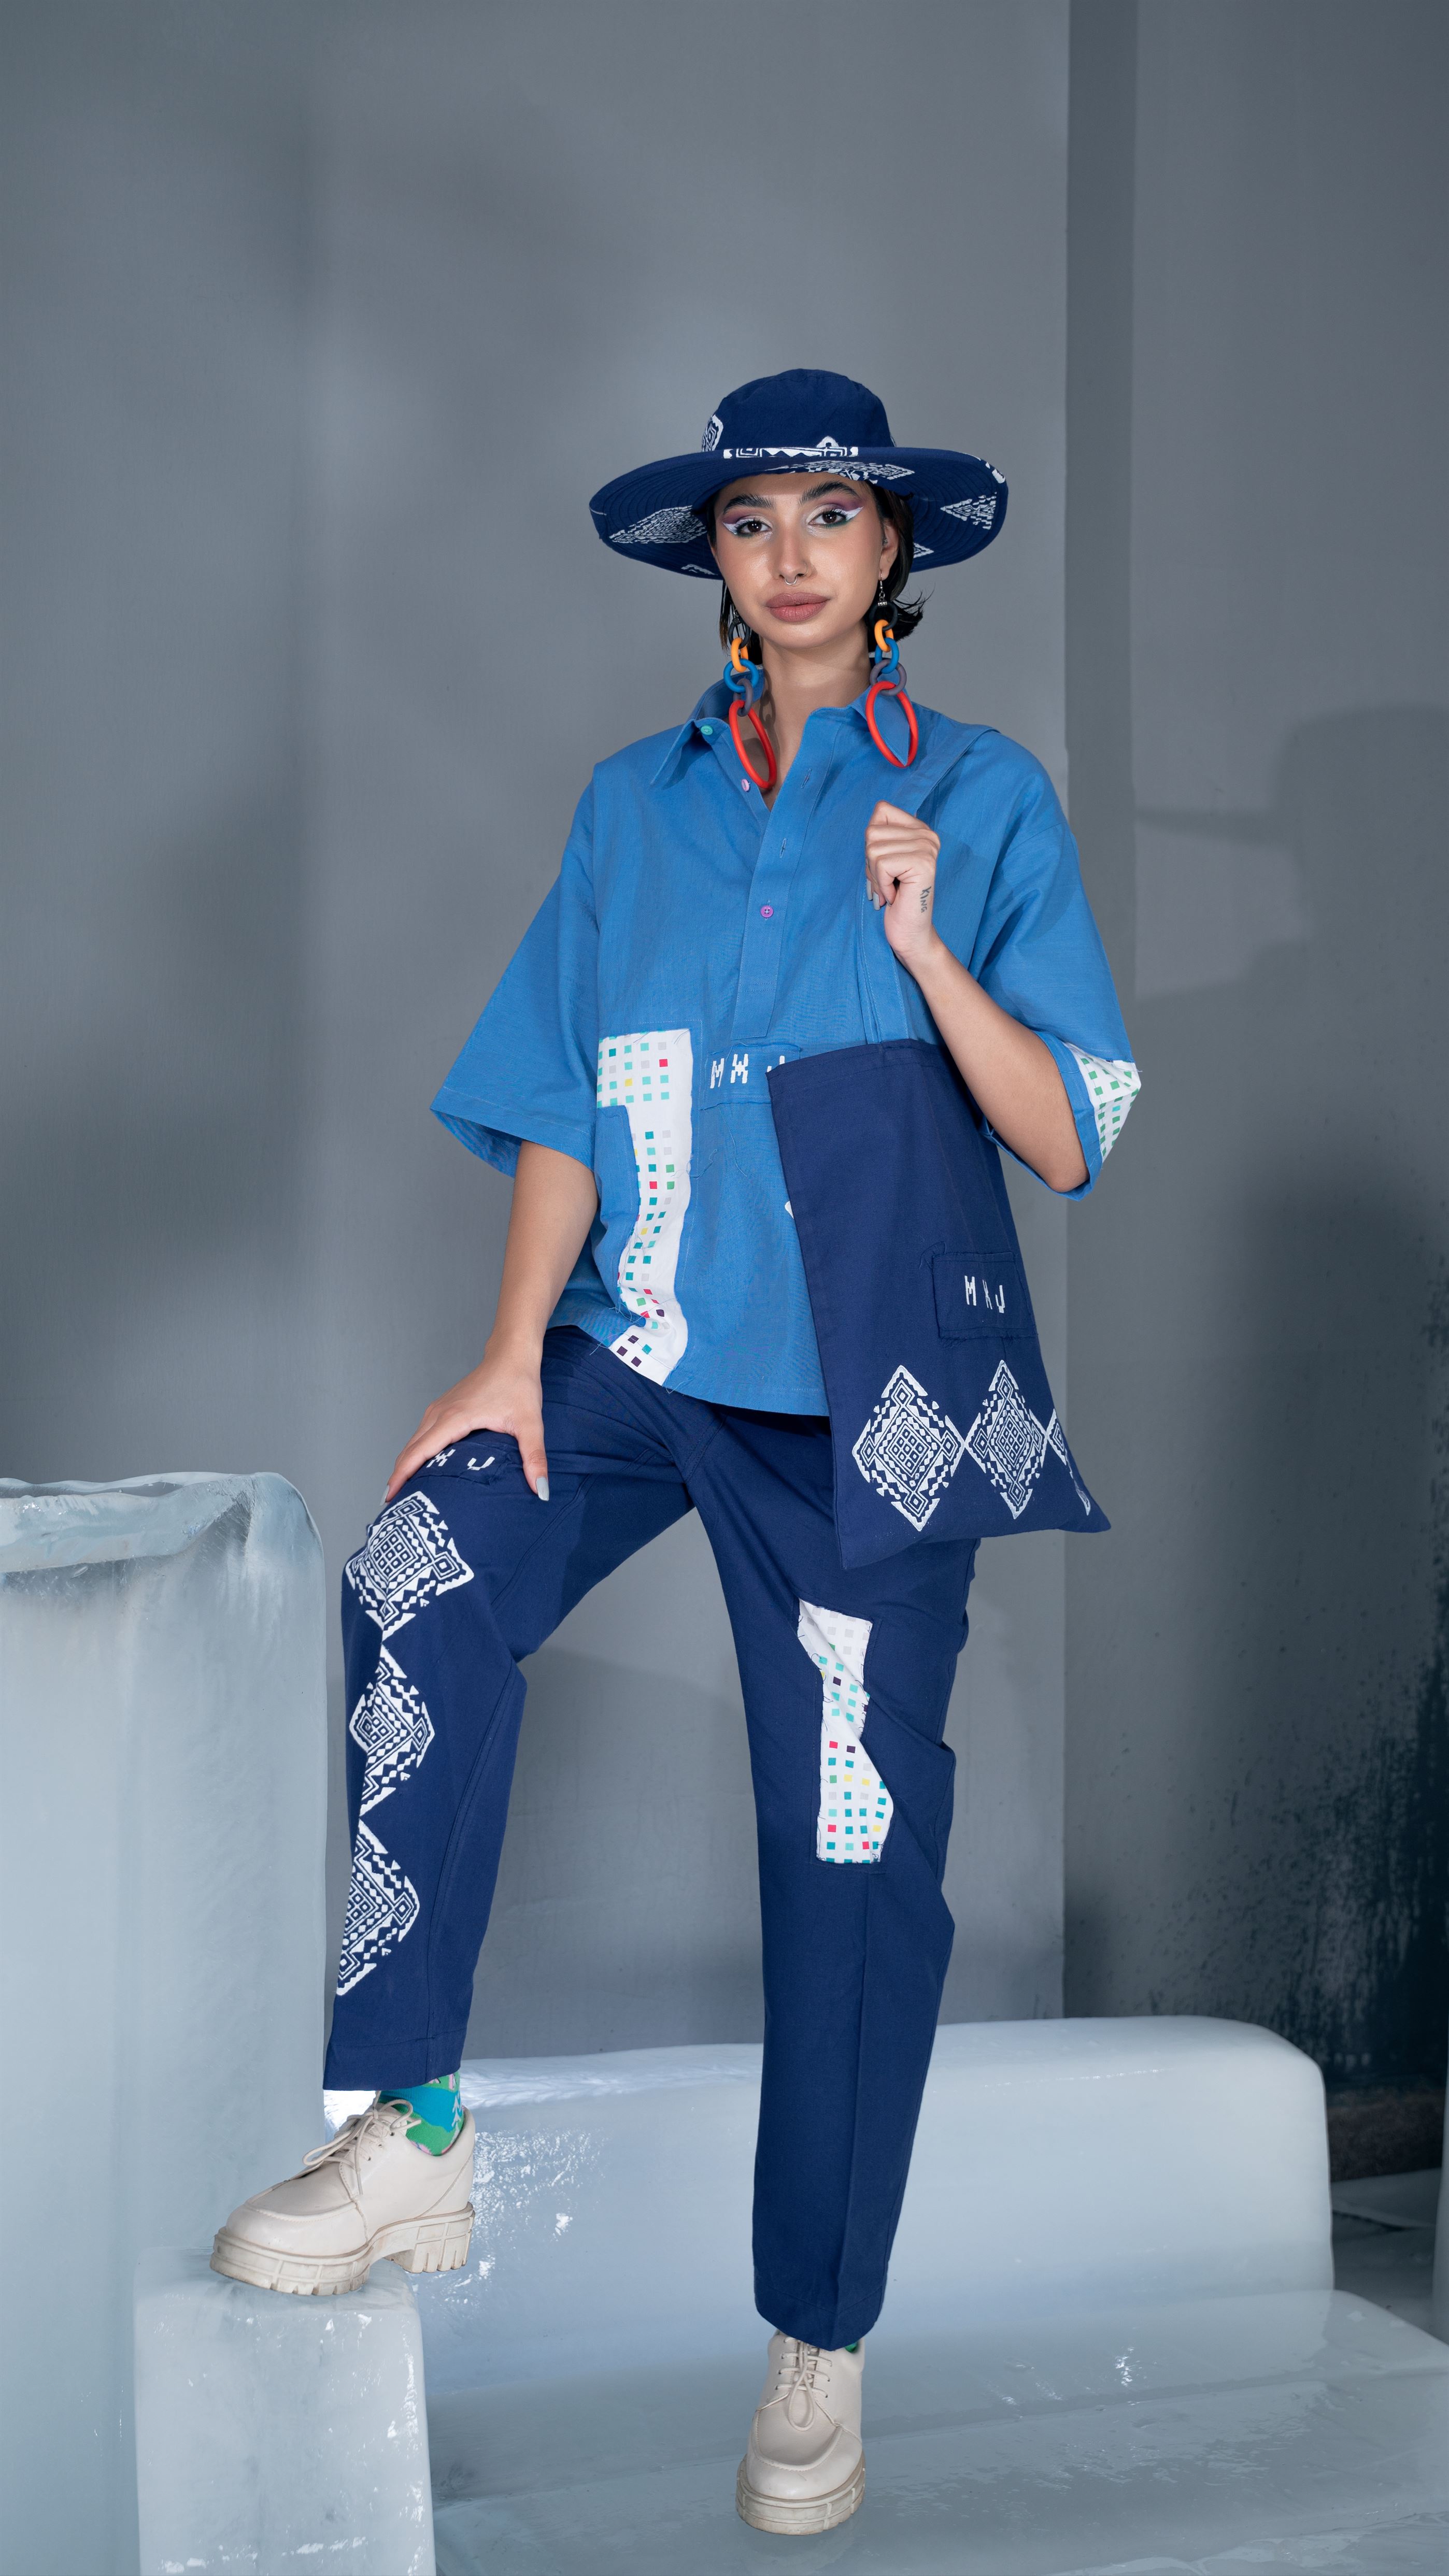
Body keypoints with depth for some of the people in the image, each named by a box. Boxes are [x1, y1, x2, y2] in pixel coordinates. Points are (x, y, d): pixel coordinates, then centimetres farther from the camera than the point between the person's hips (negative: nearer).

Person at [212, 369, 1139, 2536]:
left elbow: (1066, 1141, -3)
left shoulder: (985, 799, 3)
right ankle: (413, 2138, -19)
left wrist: (927, 949, -18)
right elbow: (561, 1112, 8)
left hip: (864, 1391, -2)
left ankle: (820, 2350, 19)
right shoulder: (635, 805, 11)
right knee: (420, 1585, -28)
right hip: (637, 1349, 2)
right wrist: (513, 1354, -5)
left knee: (852, 1852, 2)